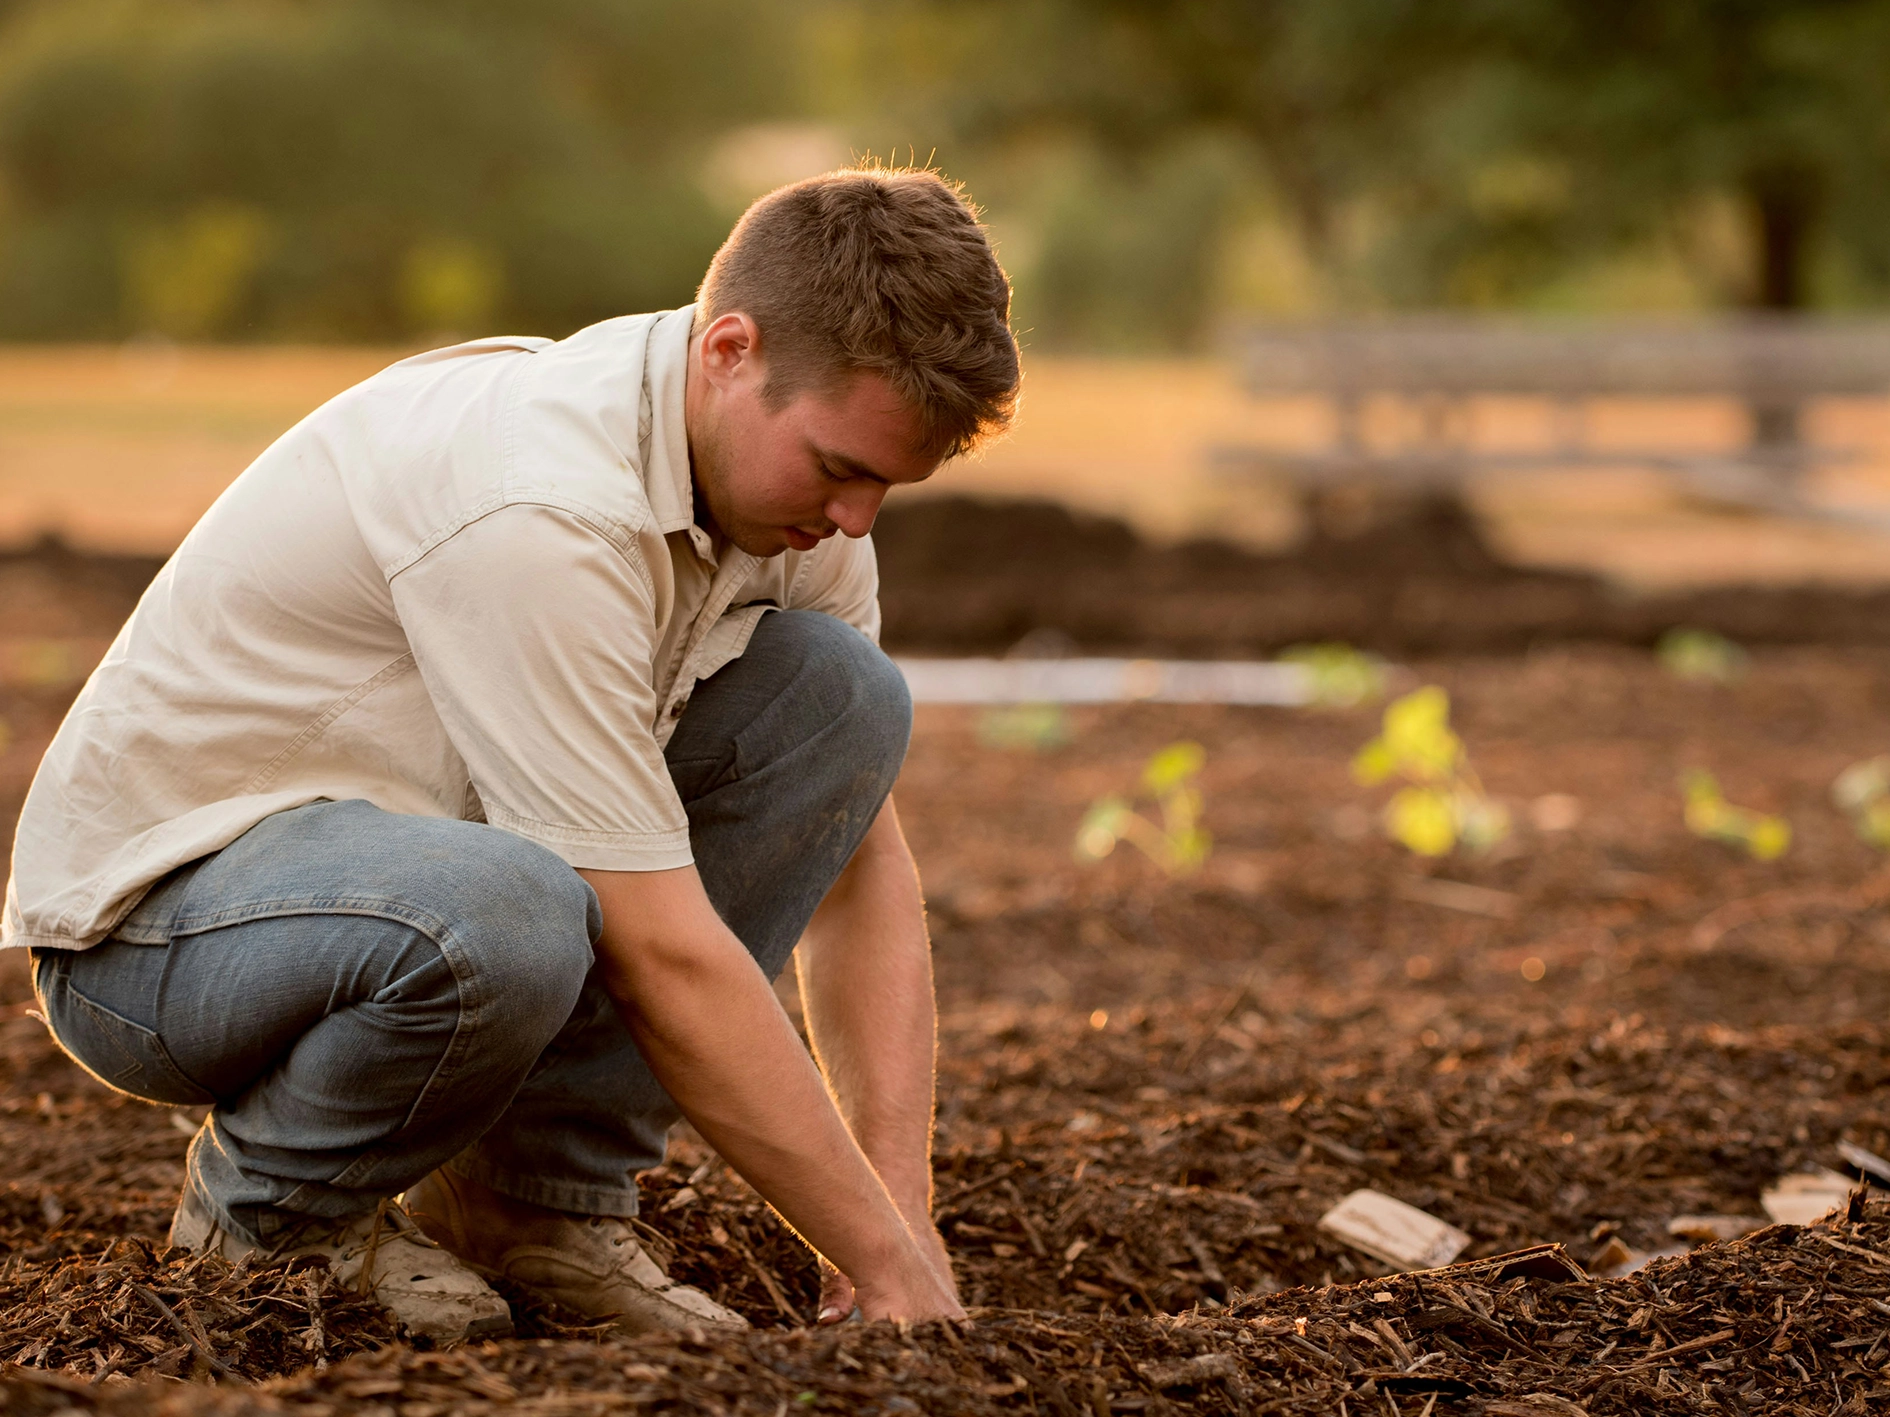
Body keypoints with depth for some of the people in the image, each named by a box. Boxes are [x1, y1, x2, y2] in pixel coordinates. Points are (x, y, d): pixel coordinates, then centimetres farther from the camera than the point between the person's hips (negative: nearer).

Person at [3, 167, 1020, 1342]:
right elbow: (665, 959, -30)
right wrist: (888, 1263, -25)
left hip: (406, 848, 8)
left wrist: (903, 1206, -10)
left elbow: (861, 862, 1)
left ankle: (538, 1197, -3)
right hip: (153, 907, -8)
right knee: (504, 918, -41)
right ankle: (265, 1215, -7)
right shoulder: (540, 507, -31)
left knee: (838, 689, -9)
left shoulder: (790, 461, -4)